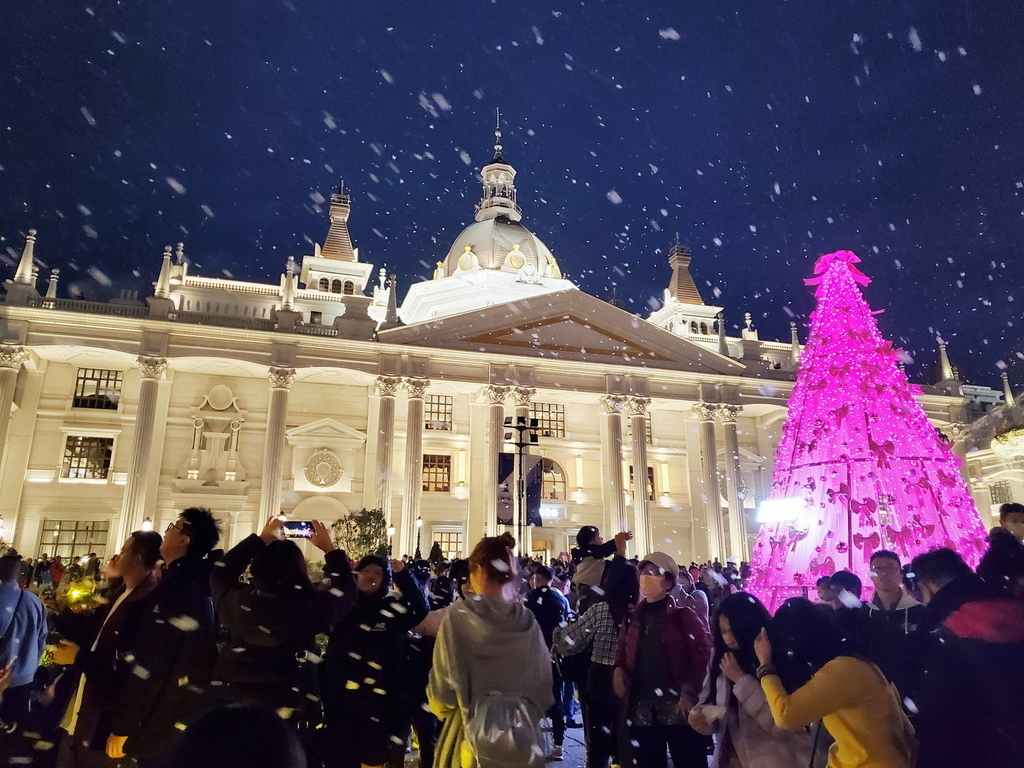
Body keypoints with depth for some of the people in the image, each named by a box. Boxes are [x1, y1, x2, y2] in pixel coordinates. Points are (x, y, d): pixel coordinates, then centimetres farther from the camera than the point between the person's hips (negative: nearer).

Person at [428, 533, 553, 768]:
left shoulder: (459, 615, -13)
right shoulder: (527, 620, -3)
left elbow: (443, 679, -8)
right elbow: (542, 681, 4)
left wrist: (440, 705, 13)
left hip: (474, 728, -3)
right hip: (521, 727, 3)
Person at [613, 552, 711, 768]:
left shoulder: (684, 616, -2)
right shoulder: (632, 619, 11)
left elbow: (703, 657, -8)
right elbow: (622, 656, 14)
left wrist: (689, 693, -17)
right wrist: (618, 670, -7)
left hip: (678, 709, -4)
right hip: (641, 712, 4)